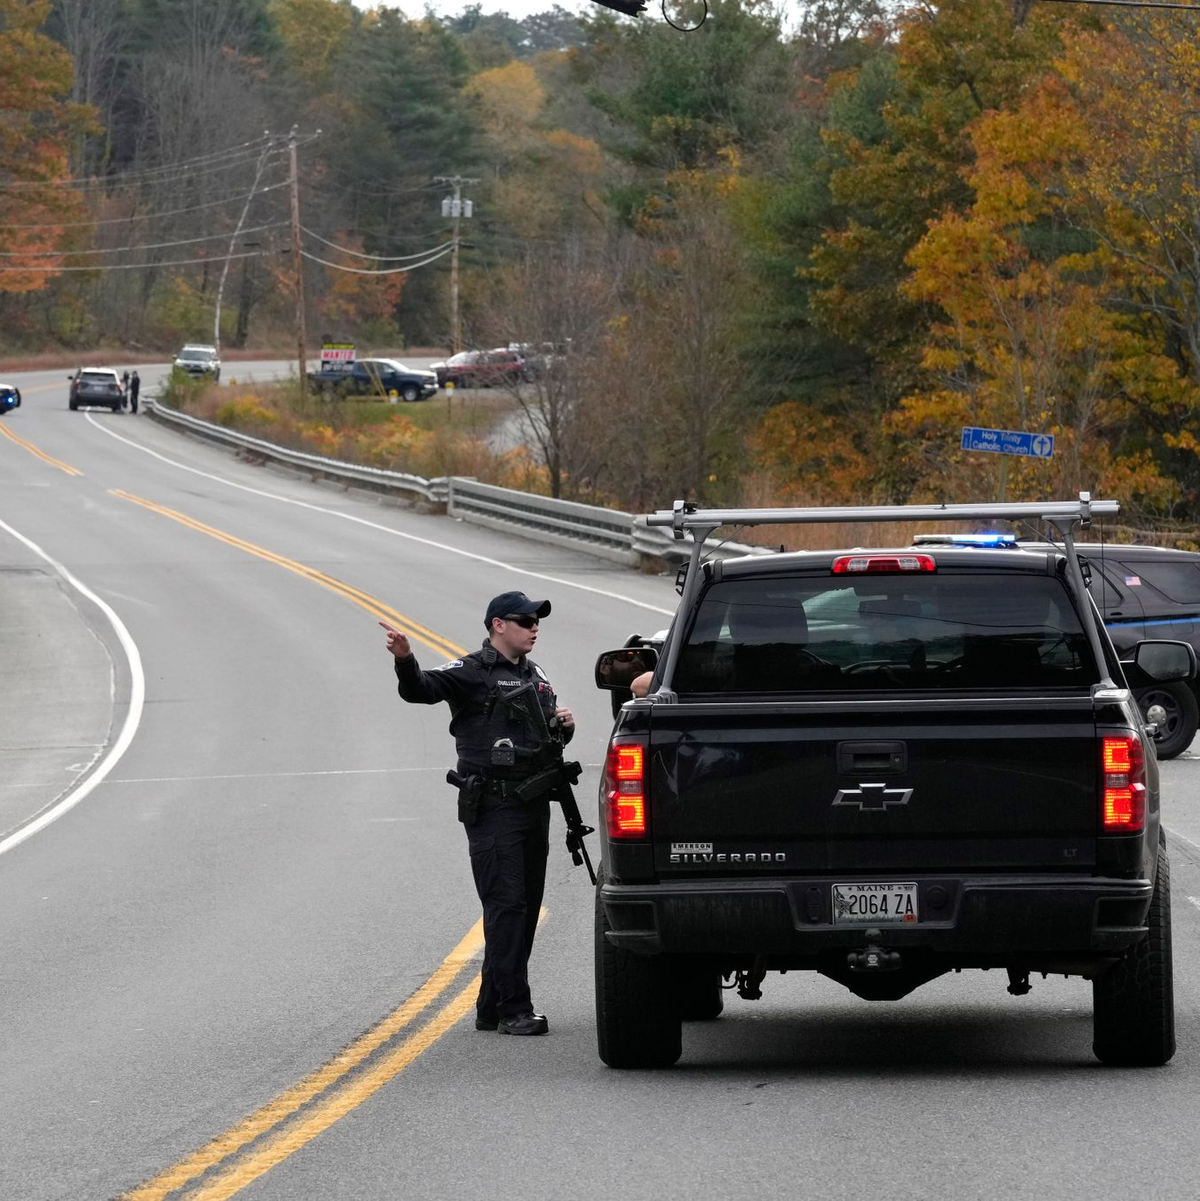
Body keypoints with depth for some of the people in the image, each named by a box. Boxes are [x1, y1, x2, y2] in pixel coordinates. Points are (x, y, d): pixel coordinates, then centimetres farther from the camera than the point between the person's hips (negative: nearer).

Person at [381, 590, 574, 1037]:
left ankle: (492, 1008, 17)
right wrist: (405, 661, -42)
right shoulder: (473, 673, -5)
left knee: (525, 908, 10)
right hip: (492, 805, -8)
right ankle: (514, 1010, -12)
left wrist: (563, 726, 6)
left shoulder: (535, 676, 19)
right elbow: (421, 690, -21)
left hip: (533, 803, 8)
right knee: (506, 906, -11)